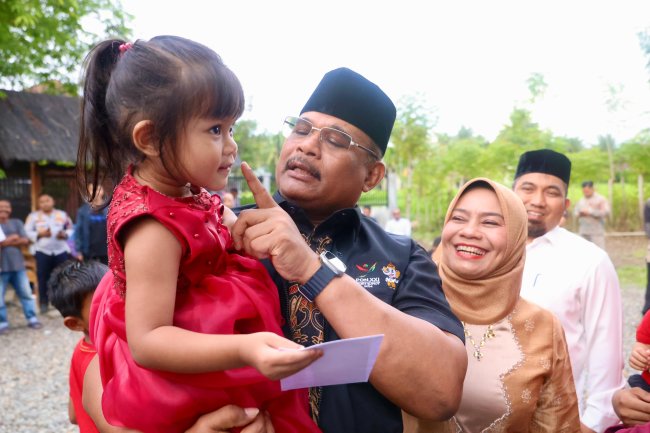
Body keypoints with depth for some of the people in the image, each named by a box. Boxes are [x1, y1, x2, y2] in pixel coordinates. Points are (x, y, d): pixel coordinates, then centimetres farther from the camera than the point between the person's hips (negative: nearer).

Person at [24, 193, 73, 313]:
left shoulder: (62, 214, 10)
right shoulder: (33, 216, 5)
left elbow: (71, 229, 9)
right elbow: (27, 231, -1)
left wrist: (65, 235, -11)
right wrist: (39, 234, -17)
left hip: (61, 251, 1)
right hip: (42, 251, -1)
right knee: (43, 277, -1)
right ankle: (43, 303, 8)